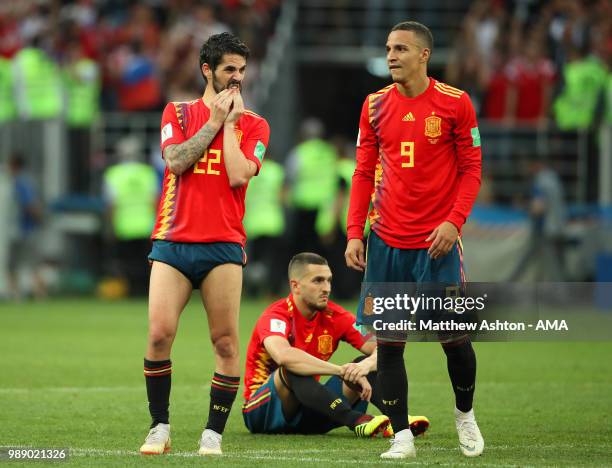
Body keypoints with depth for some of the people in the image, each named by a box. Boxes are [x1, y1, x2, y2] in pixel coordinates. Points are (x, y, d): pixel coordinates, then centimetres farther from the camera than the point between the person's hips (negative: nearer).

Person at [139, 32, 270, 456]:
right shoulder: (179, 113, 11)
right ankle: (160, 427, 1)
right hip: (173, 241, 0)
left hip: (223, 245, 0)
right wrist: (215, 120, -3)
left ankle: (213, 433, 3)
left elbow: (238, 174, -8)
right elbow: (176, 160, -6)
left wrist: (230, 122, -3)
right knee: (159, 333, -11)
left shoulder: (253, 125, 8)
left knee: (226, 342, -5)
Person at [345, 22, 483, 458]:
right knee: (388, 341, -1)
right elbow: (364, 173, 10)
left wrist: (453, 221, -14)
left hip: (436, 242, -3)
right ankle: (402, 436, 5)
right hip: (386, 242, 3)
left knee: (453, 335, -2)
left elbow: (471, 169, -1)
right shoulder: (376, 106, 6)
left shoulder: (455, 103, -3)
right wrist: (354, 232, 0)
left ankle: (465, 414, 24)